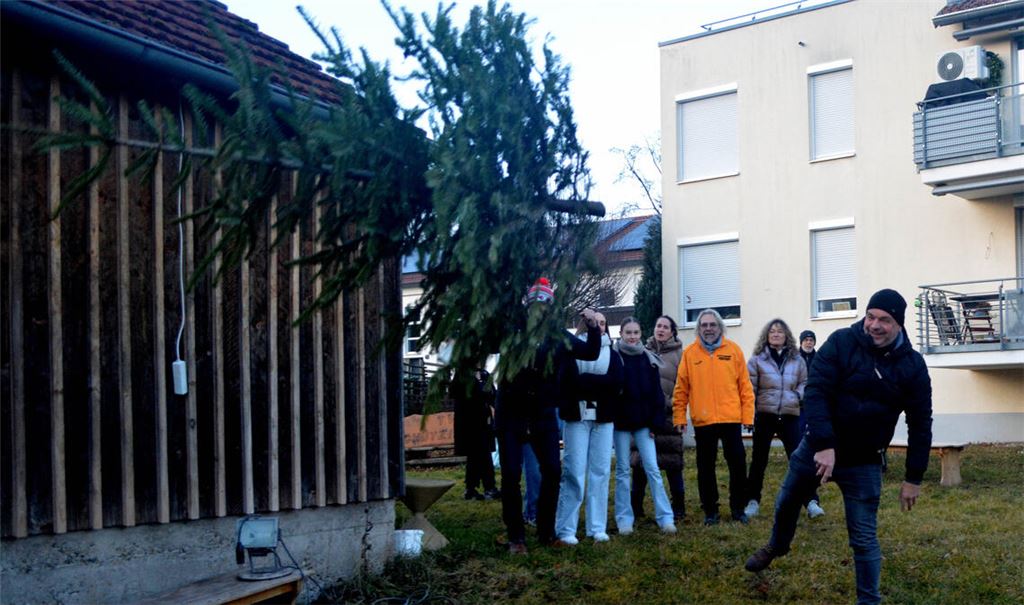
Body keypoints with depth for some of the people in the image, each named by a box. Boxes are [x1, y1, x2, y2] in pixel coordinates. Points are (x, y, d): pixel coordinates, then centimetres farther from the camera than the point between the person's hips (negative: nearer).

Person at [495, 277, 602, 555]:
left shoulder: (558, 337, 1)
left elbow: (591, 353, 7)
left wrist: (593, 328, -11)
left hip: (543, 414, 3)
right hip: (511, 414, -3)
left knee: (552, 471, 2)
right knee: (511, 474, -2)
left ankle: (547, 531, 17)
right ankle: (516, 536, 9)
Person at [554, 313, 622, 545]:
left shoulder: (613, 355, 12)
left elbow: (617, 383, -5)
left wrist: (584, 381, -12)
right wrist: (600, 383, -13)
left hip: (603, 418, 3)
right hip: (577, 416, -3)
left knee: (600, 471, 2)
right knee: (574, 472, -8)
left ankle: (597, 528, 8)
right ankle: (565, 530, -6)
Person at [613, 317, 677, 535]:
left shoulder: (648, 359, 6)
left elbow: (656, 393, 6)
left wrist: (655, 422, 0)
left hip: (643, 421, 1)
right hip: (620, 421, -1)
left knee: (652, 468, -3)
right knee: (622, 470, 5)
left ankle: (665, 517, -1)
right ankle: (624, 518, 11)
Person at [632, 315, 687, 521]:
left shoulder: (679, 354, 2)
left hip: (668, 415, -3)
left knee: (672, 464, 0)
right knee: (639, 462, 4)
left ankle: (678, 507, 10)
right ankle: (635, 506, 12)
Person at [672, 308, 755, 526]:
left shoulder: (733, 350, 3)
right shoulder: (690, 353, 3)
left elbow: (745, 385, 3)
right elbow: (681, 389, 3)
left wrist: (747, 416, -2)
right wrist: (679, 417, -3)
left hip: (731, 419, 0)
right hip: (702, 421, 0)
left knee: (738, 463, 4)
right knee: (705, 467, 7)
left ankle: (738, 508, 18)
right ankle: (710, 511, 17)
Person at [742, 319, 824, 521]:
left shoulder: (797, 360, 6)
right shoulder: (757, 360, -1)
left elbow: (804, 383, 15)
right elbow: (750, 389, -2)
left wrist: (797, 395, -6)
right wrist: (749, 413, -8)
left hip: (790, 416, 1)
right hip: (765, 416, -1)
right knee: (759, 460, 8)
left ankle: (811, 502, -1)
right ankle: (753, 501, 19)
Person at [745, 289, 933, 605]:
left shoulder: (912, 365, -10)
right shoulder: (841, 343, -15)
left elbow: (920, 425, -4)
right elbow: (815, 393, -20)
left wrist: (913, 478, -5)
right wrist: (824, 445, -28)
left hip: (864, 463, -1)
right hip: (818, 448, 1)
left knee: (864, 538, -2)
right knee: (787, 503, 24)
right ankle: (777, 546, 54)